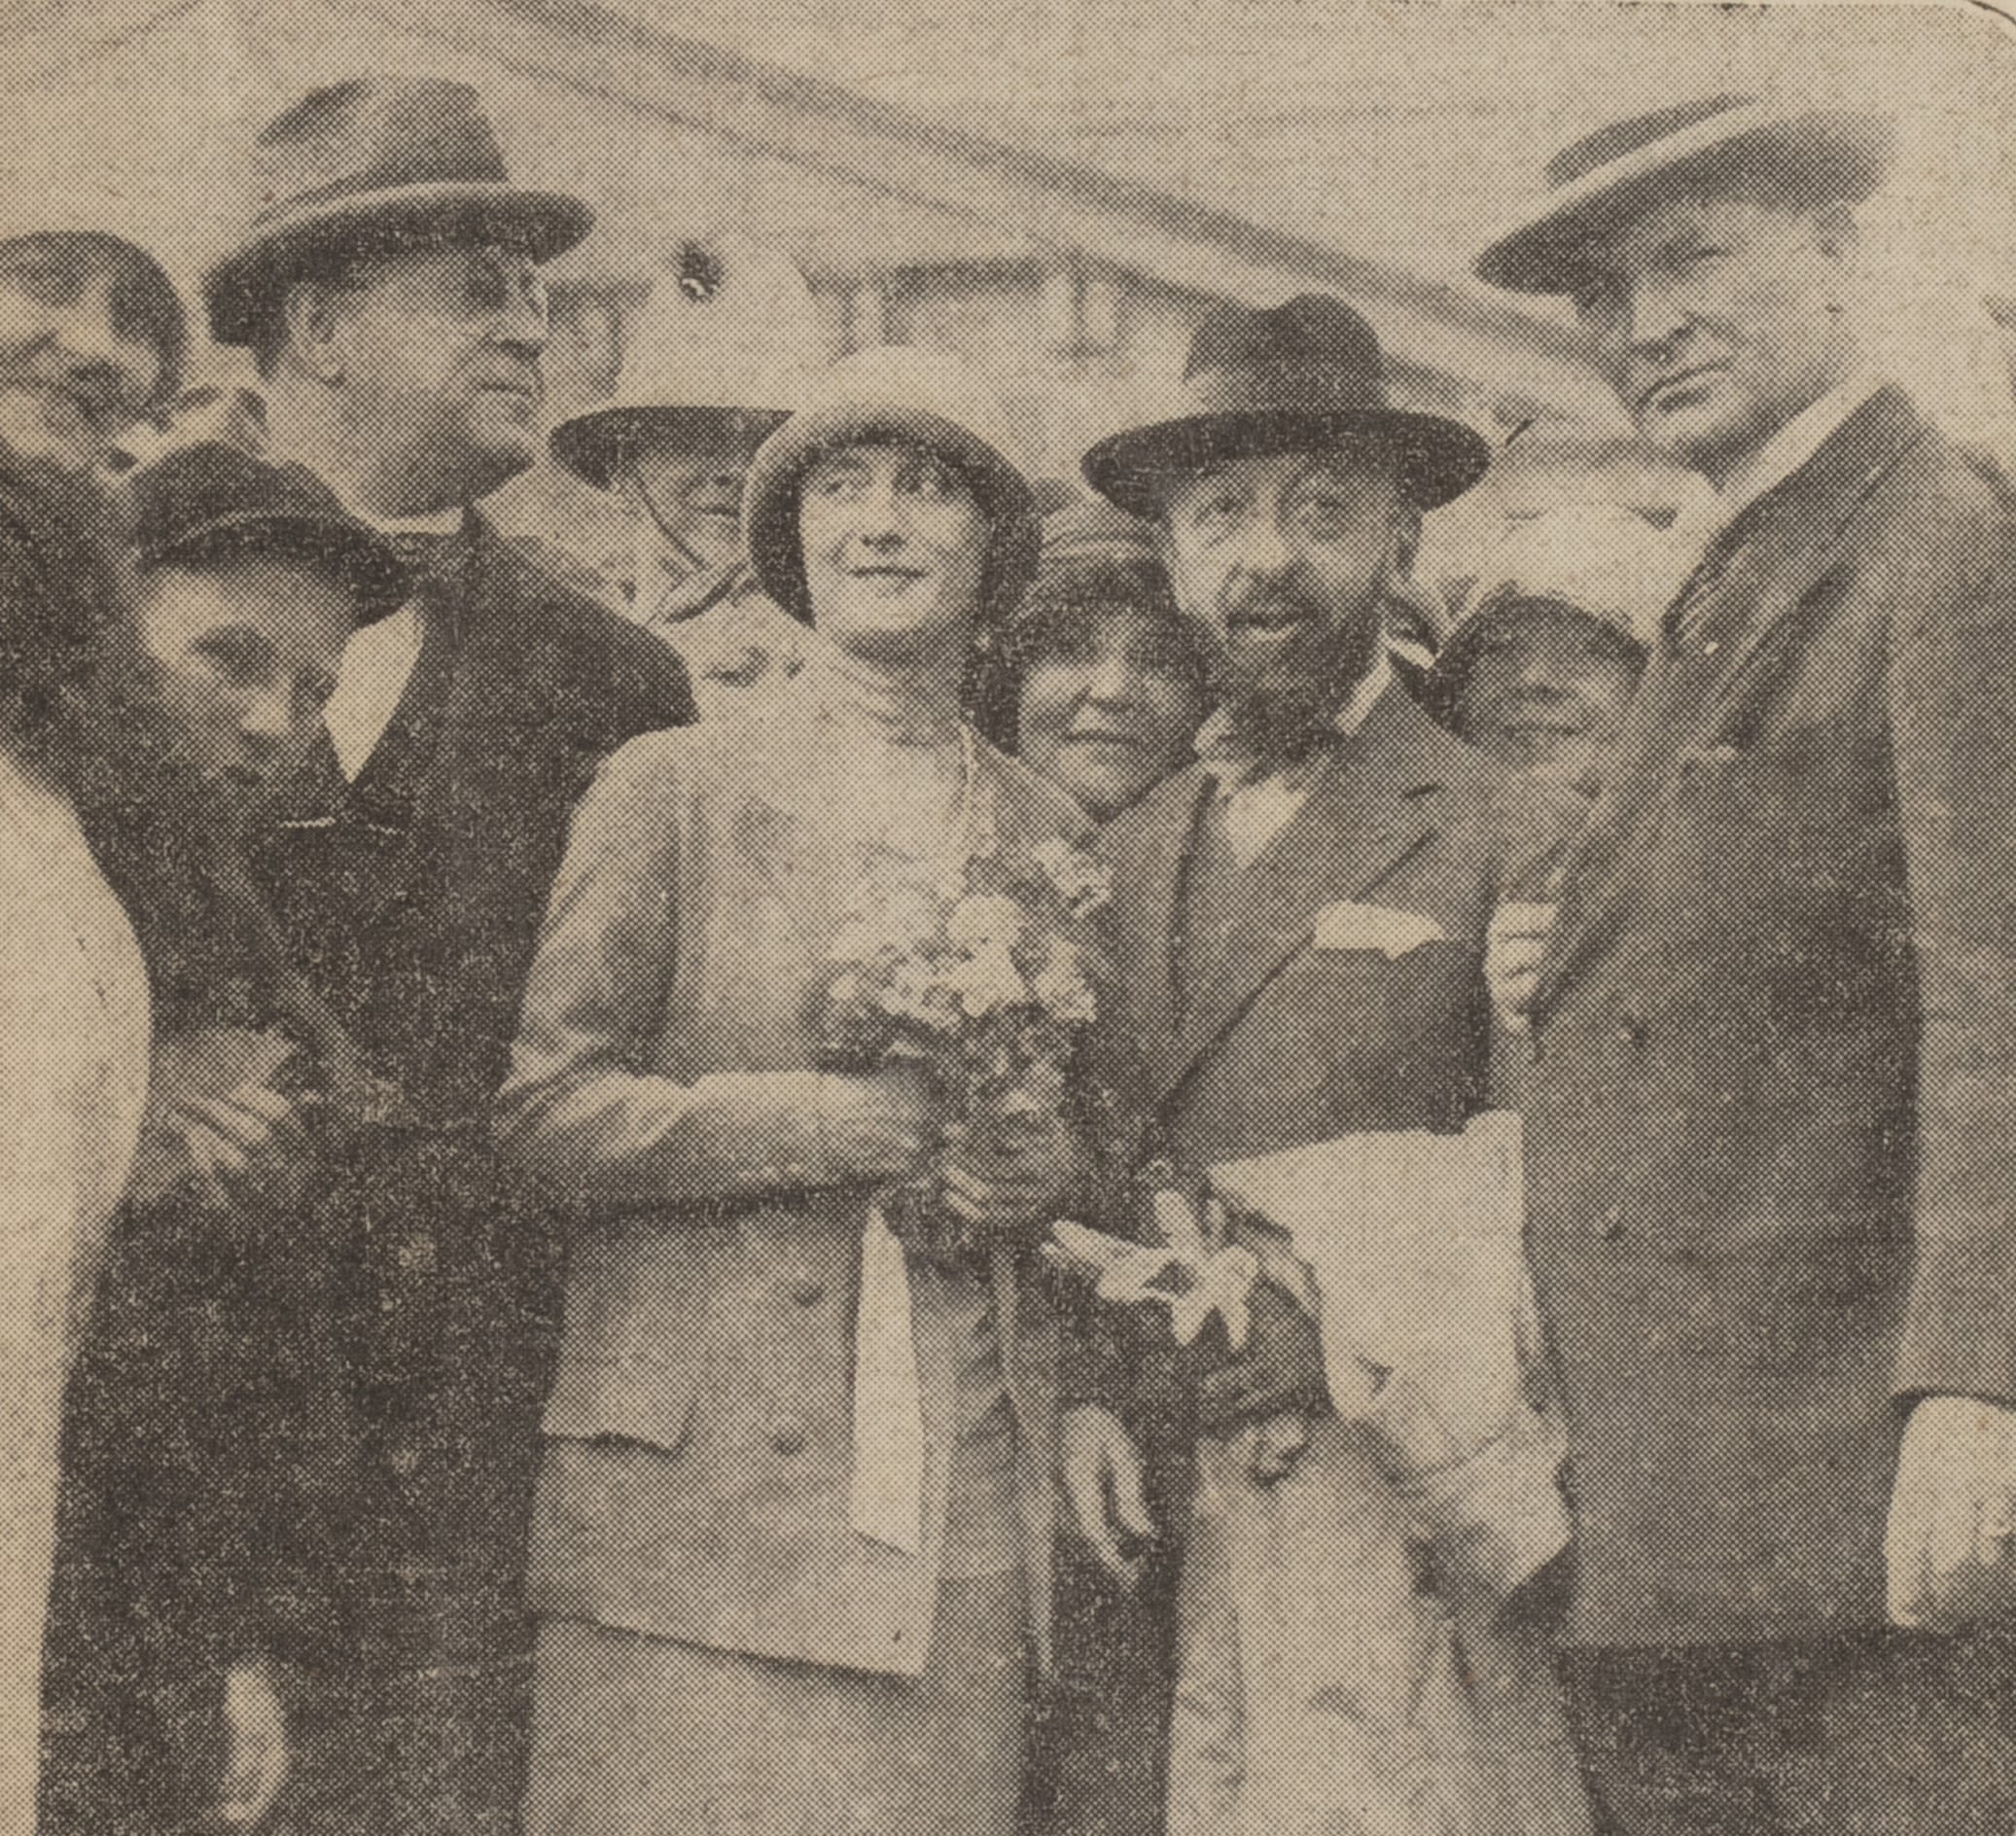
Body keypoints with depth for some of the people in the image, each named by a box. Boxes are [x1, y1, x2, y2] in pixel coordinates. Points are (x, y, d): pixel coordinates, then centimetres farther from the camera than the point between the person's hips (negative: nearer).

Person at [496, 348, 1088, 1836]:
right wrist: (865, 1124, -11)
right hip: (700, 1495, -2)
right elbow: (545, 1103, -3)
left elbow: (1103, 1127, 21)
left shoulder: (1053, 837, 14)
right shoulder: (672, 791, 4)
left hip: (967, 1512, 3)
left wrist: (1049, 1168, -3)